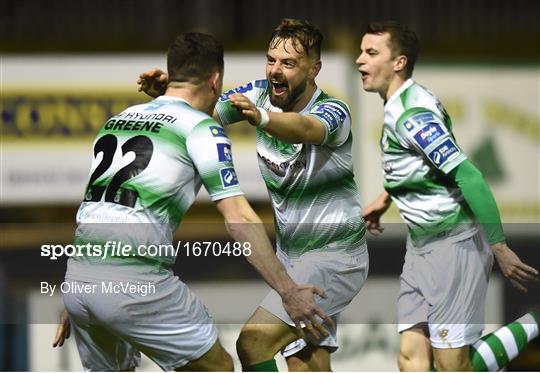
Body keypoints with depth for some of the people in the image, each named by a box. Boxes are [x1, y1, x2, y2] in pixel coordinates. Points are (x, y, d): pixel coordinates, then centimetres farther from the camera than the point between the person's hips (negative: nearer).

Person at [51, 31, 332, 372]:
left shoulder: (117, 120, 19)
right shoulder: (201, 128, 0)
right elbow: (239, 219, -7)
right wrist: (288, 291, -5)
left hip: (77, 279, 6)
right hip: (135, 284, -6)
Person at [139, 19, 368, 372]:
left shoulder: (332, 111, -20)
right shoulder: (261, 95, -3)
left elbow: (302, 129, -43)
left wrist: (259, 117, -63)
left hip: (334, 255, -7)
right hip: (289, 252, 7)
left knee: (253, 342, -20)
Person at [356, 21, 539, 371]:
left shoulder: (410, 114, -20)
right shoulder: (400, 105, 9)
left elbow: (469, 177, -25)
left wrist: (499, 249, -25)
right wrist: (386, 198, 25)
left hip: (455, 243, -9)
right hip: (422, 245, 9)